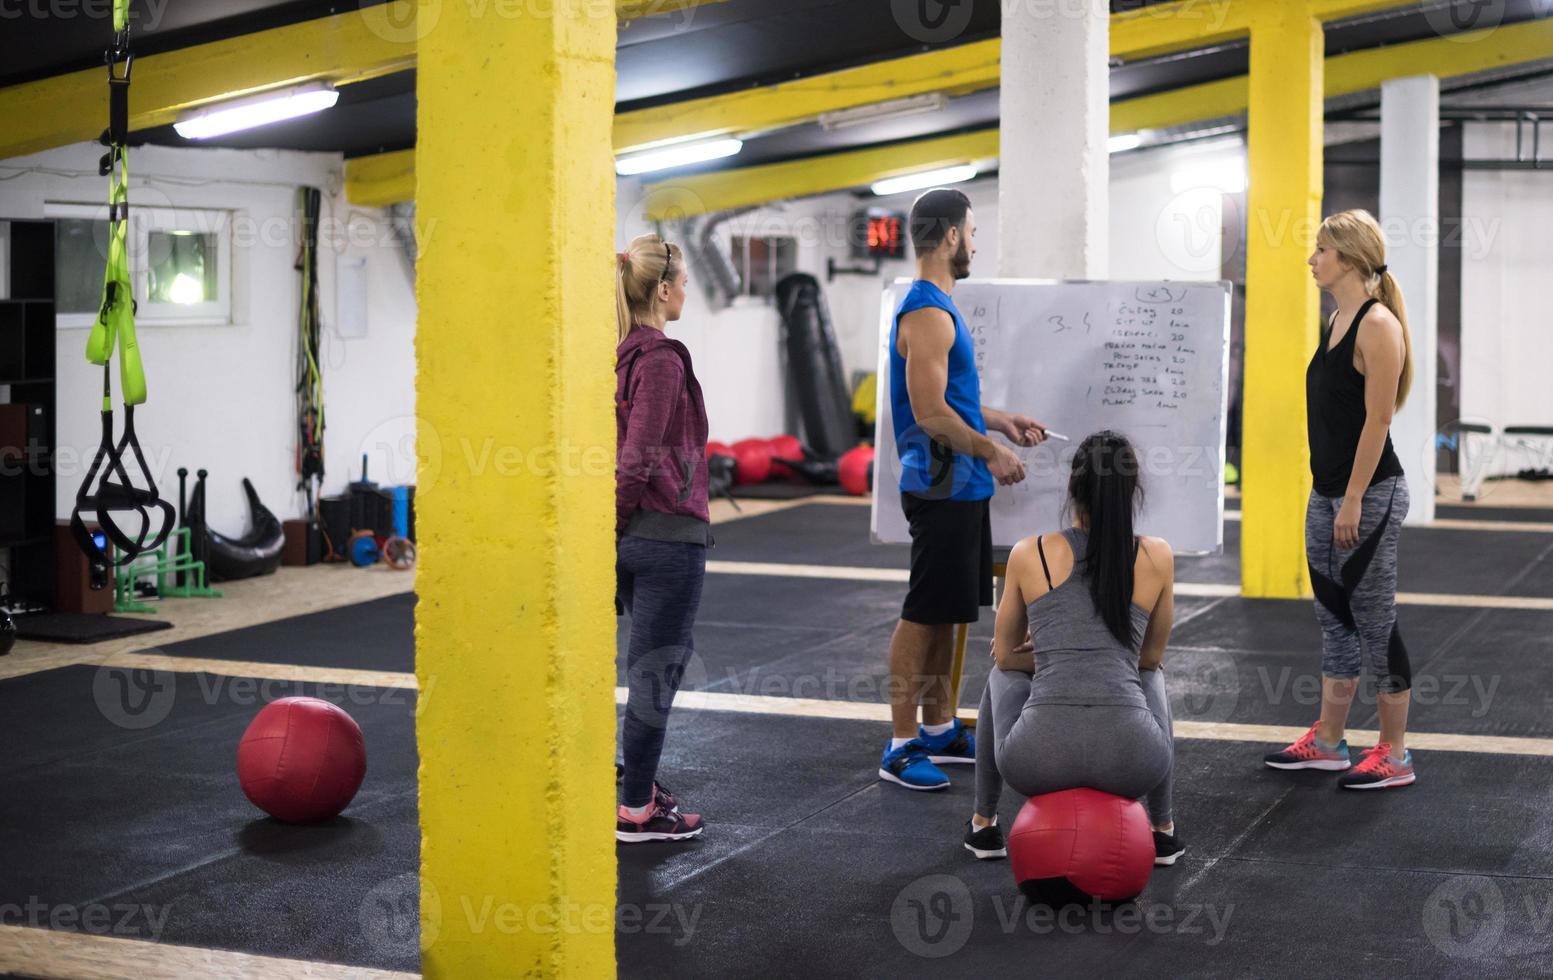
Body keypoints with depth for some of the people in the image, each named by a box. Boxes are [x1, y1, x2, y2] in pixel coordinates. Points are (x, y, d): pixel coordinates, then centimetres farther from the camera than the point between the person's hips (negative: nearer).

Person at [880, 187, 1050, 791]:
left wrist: (1002, 422, 21)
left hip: (960, 488, 10)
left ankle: (940, 731, 25)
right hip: (941, 488, -10)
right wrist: (992, 452, -14)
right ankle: (900, 748, -1)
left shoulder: (939, 307, 15)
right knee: (923, 614, -6)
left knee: (944, 613, 16)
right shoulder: (927, 313, -18)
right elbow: (931, 413, -23)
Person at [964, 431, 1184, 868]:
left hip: (1039, 759, 0)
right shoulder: (1157, 556, 10)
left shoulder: (1028, 554, 9)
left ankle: (983, 824, 38)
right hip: (1130, 762, 1)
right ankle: (1163, 831, 35)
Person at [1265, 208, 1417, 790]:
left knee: (1374, 621, -1)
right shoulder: (1338, 321, 12)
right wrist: (1329, 496, 18)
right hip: (1327, 491, 9)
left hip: (1370, 493, -9)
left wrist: (1354, 500, -21)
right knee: (1334, 617, 14)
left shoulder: (1377, 325, -15)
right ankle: (1327, 742, 23)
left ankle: (1394, 754, 8)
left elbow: (1377, 420, -19)